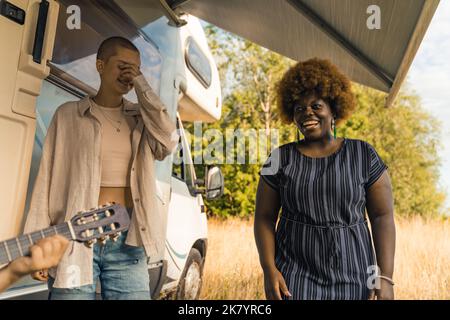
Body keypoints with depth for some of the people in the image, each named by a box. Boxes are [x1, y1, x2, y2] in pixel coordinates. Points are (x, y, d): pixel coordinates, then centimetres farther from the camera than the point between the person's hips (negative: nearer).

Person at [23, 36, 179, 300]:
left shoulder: (141, 117, 10)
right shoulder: (69, 114, 3)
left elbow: (169, 142, -10)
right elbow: (48, 180, 2)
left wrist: (142, 86, -7)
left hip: (128, 240, 2)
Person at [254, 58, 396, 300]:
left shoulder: (363, 155, 0)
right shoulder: (280, 159, -1)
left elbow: (382, 216, -1)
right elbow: (264, 218, 0)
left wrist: (385, 277, -8)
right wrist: (269, 269, -9)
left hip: (353, 278, 1)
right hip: (294, 276, 0)